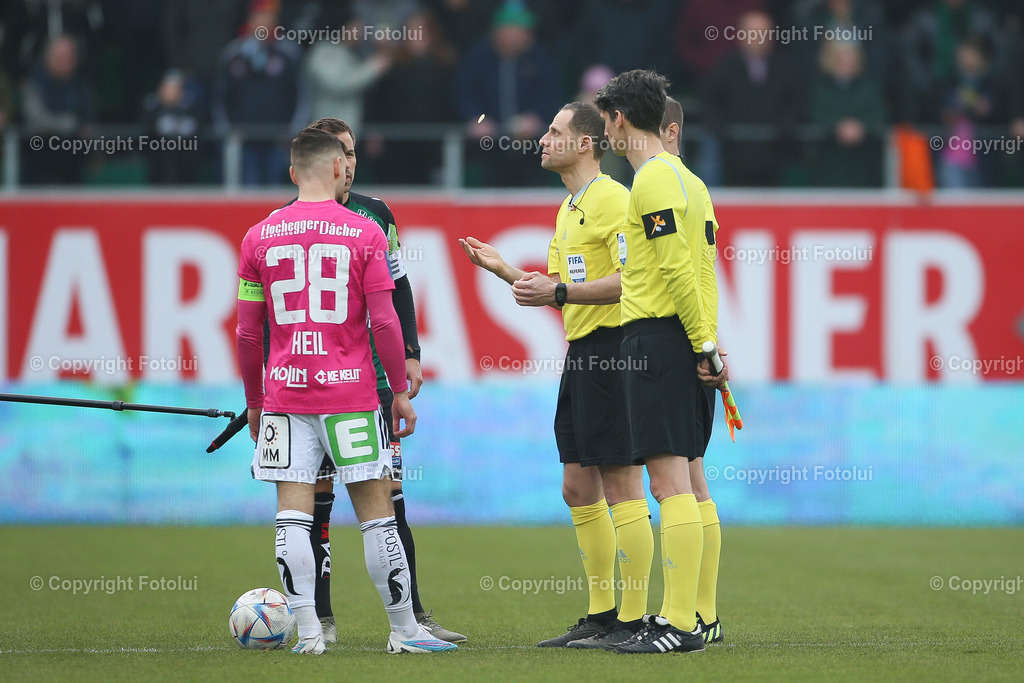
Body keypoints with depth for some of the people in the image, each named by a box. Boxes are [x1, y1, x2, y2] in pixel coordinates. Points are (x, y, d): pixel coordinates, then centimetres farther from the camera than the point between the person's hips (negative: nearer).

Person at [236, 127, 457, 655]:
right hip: (351, 394, -2)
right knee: (375, 510, 4)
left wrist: (254, 401, 15)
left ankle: (307, 631, -5)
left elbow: (247, 331, 5)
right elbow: (384, 321, -6)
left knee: (293, 513, 1)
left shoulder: (260, 237, 4)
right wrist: (400, 391, 3)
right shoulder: (363, 233, -3)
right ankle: (404, 630, 9)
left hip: (285, 393, 2)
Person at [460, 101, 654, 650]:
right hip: (579, 354, 10)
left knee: (620, 486, -8)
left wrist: (559, 292, -20)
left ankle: (633, 620, -7)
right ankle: (601, 617, 17)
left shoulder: (612, 198, -11)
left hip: (610, 348, -10)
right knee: (578, 490, 11)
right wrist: (503, 270, 13)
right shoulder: (568, 209, 20)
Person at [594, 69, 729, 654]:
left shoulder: (654, 179, -12)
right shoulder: (686, 178, 17)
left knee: (671, 482, -12)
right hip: (685, 339, 10)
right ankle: (696, 613, 15)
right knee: (687, 482, 12)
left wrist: (704, 343, -16)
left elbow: (678, 268, -18)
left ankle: (679, 625, -15)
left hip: (658, 337, -10)